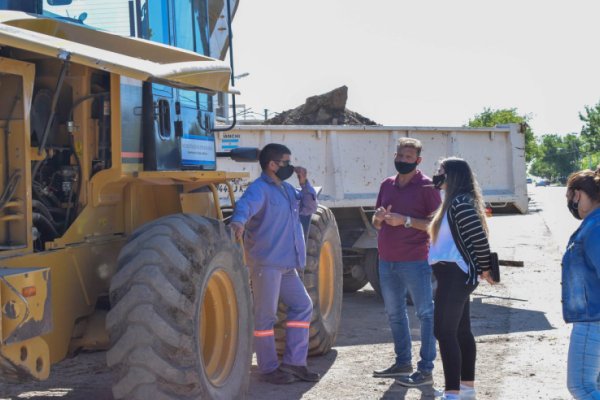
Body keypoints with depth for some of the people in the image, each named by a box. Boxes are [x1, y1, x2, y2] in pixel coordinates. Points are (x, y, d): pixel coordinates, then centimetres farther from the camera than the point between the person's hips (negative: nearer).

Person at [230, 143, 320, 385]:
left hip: (286, 265, 9)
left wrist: (304, 183, 7)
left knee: (302, 305, 11)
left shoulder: (286, 189, 17)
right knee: (265, 315, -1)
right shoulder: (260, 189, -12)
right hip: (265, 263, -9)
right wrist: (238, 222, -53)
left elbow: (308, 208, 22)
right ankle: (269, 369, 8)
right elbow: (245, 205, -31)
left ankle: (293, 362, 17)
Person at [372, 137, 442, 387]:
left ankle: (426, 370, 1)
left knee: (426, 314, -2)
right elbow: (376, 224, 19)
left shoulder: (426, 186, -6)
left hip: (415, 261, -7)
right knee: (394, 314, 14)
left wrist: (405, 220, -19)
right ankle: (403, 362, 26)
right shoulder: (387, 185, 12)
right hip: (387, 260, 7)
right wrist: (379, 217, -5)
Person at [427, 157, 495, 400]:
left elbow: (479, 238, -21)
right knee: (461, 331, 15)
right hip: (456, 275, 10)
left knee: (444, 332, -9)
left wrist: (484, 268, -11)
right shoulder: (456, 202, 15)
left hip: (455, 275, -10)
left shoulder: (460, 203, -17)